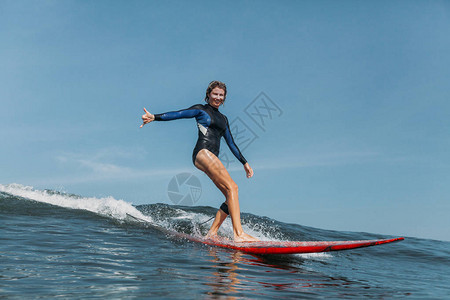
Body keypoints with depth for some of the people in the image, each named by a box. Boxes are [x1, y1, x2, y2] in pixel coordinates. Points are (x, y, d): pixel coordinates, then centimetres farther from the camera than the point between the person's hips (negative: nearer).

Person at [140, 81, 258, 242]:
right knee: (232, 187, -23)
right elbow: (178, 114, -6)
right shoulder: (201, 110, 7)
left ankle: (212, 233, 2)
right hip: (202, 153, -8)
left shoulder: (223, 118, 26)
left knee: (231, 197, -3)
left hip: (213, 159, 8)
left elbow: (231, 143, 28)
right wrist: (154, 117, -21)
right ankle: (238, 233, -30)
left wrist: (244, 163, 26)